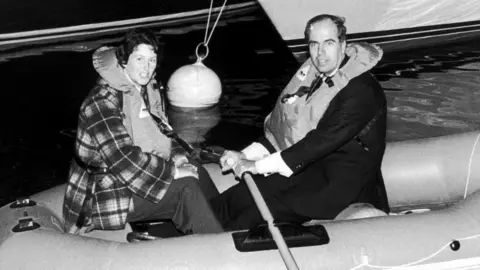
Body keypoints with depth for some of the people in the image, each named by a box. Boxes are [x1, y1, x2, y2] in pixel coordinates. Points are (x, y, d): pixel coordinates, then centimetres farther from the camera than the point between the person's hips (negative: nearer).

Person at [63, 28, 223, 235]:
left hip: (140, 175, 9)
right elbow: (123, 159, -27)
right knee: (185, 188, -22)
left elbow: (161, 135, 14)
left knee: (198, 173, -1)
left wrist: (180, 160, -5)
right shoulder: (102, 101, -21)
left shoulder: (150, 90, 6)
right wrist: (173, 171, -22)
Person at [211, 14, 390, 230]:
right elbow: (282, 128, 7)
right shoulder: (314, 75, 6)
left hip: (344, 185, -7)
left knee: (261, 214, -24)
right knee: (232, 200, -10)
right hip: (310, 166, 7)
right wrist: (245, 155, -7)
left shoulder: (363, 91, -19)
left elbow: (322, 141, -25)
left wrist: (259, 165, -24)